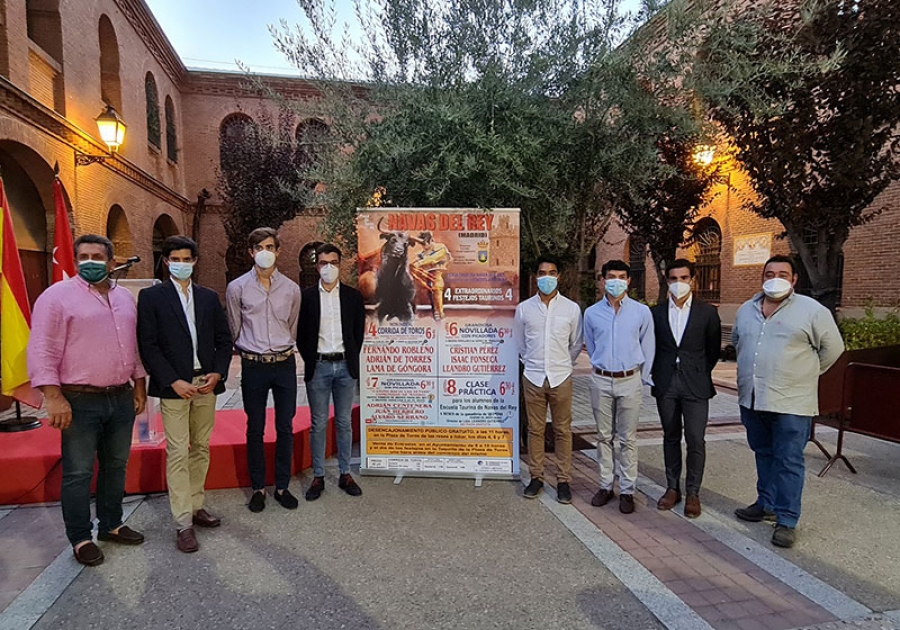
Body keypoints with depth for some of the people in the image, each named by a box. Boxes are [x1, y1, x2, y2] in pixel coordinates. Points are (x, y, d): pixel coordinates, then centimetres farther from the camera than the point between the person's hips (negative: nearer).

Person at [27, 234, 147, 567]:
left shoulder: (125, 297, 10)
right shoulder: (58, 296, -8)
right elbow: (42, 350, -12)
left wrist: (139, 384, 12)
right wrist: (54, 397, -17)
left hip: (121, 398, 6)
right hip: (80, 401, -6)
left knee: (116, 466, 16)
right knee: (79, 473, 4)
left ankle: (111, 525, 31)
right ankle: (80, 538, 20)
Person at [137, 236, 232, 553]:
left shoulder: (209, 297, 11)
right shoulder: (151, 296, 0)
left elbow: (224, 339, 11)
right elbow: (148, 346, -6)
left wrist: (218, 373, -5)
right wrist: (174, 381, -14)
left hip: (206, 385, 4)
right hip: (174, 386, -4)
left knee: (201, 449, 12)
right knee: (178, 453, -2)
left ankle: (196, 506, 26)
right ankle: (183, 523, 5)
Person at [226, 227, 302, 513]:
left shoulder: (291, 288, 3)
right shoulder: (237, 287, -2)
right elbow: (234, 331, 8)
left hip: (285, 364, 1)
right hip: (253, 366, -1)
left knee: (285, 428, 8)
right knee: (255, 429, 8)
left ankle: (282, 486, 22)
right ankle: (258, 487, 23)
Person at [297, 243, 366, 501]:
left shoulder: (353, 296, 4)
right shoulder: (306, 296, 0)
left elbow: (359, 332, 7)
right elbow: (301, 334, 4)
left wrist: (351, 359, 3)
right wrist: (310, 361, 0)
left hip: (345, 366, 1)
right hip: (318, 366, -1)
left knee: (344, 423, 10)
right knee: (318, 424, 5)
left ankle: (345, 474, 20)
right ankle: (318, 477, 16)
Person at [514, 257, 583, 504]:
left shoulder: (571, 308, -1)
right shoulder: (524, 308, 1)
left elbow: (577, 343, 10)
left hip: (561, 378, -1)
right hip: (533, 377, 1)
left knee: (563, 431, 6)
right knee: (535, 429, 9)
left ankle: (563, 480, 17)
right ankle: (536, 477, 22)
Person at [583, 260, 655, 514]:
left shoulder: (642, 312, -2)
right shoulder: (592, 313, 1)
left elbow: (648, 348, 6)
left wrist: (642, 377, 7)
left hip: (630, 381, -1)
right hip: (601, 380, 2)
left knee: (628, 439, 5)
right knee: (604, 436, 10)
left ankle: (627, 490, 15)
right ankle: (606, 486, 22)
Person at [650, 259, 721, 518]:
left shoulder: (707, 312, -1)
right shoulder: (656, 312, 3)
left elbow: (714, 350, 6)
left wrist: (700, 374, 5)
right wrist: (657, 374, 4)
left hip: (695, 386, -2)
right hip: (665, 385, 2)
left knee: (695, 440, -1)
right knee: (671, 437, 11)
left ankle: (693, 492, 14)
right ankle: (672, 488, 23)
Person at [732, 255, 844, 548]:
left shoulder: (812, 310, -7)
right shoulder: (746, 310, 9)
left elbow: (832, 347, 0)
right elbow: (737, 341, 24)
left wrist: (806, 372, 5)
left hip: (791, 402, -5)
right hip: (753, 400, 5)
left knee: (789, 462, 0)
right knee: (763, 455, 18)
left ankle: (786, 520, 10)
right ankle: (766, 504, 32)